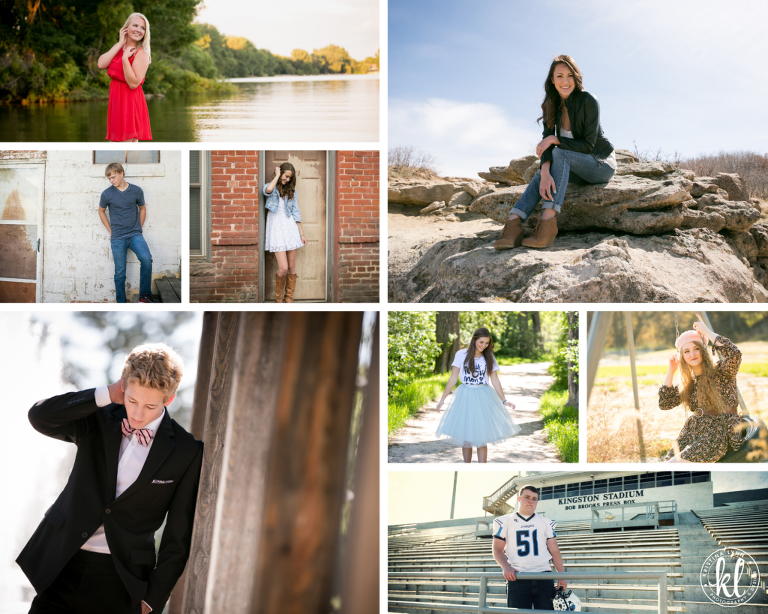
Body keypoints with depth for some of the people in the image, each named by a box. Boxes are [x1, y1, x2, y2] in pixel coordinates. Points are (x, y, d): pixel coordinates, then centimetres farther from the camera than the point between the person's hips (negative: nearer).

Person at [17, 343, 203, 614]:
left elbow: (177, 538, -2)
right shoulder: (99, 421, 2)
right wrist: (107, 395, -15)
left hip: (120, 581, -2)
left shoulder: (187, 453, -5)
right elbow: (40, 416, -15)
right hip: (62, 564, 2)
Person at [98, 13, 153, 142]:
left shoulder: (142, 53, -9)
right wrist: (120, 44, -3)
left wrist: (125, 58, -23)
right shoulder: (118, 48, 13)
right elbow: (101, 64, -5)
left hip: (130, 101, -8)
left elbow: (133, 83, -19)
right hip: (116, 100, 8)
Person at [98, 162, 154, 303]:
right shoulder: (107, 194, -2)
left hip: (135, 235, 0)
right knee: (120, 272, 2)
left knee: (146, 259, -25)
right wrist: (111, 231, 11)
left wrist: (138, 229, 11)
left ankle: (144, 295, -14)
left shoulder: (136, 191, 0)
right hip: (117, 238, 0)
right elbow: (101, 211, 16)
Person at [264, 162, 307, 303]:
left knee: (292, 267, 4)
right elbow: (268, 190, -27)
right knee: (283, 268, -12)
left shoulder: (291, 190, 11)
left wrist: (301, 233, 8)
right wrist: (277, 175, -11)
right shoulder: (271, 187, 0)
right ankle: (278, 298, 9)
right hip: (276, 228, -4)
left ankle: (289, 299, 13)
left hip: (290, 228, 4)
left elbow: (295, 212, 12)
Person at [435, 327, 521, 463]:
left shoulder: (489, 358, 4)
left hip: (484, 398, 1)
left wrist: (504, 401, 0)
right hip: (465, 398, -1)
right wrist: (442, 399, -1)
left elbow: (495, 380, 7)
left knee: (482, 439, -3)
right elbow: (453, 378, 1)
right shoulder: (461, 355, -2)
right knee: (466, 438, 2)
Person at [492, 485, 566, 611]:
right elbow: (497, 549, 6)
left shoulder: (546, 523, 14)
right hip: (517, 579, -1)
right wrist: (506, 567, -13)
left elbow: (554, 551, 12)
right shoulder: (505, 522, 10)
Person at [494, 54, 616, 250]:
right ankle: (514, 222, -42)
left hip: (602, 165, -6)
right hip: (579, 171, 6)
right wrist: (545, 173, -33)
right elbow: (546, 143, -14)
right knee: (543, 171, -22)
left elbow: (588, 145, -20)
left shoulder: (588, 101, -18)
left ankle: (548, 221, -47)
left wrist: (554, 139, -26)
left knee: (560, 153, -31)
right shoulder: (552, 106, -2)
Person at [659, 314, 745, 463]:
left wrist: (707, 332, -15)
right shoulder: (690, 382, 15)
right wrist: (671, 371, 7)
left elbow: (734, 355, -23)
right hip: (692, 432, 7)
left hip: (717, 434, -7)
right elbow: (664, 403, 12)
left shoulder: (721, 372, -2)